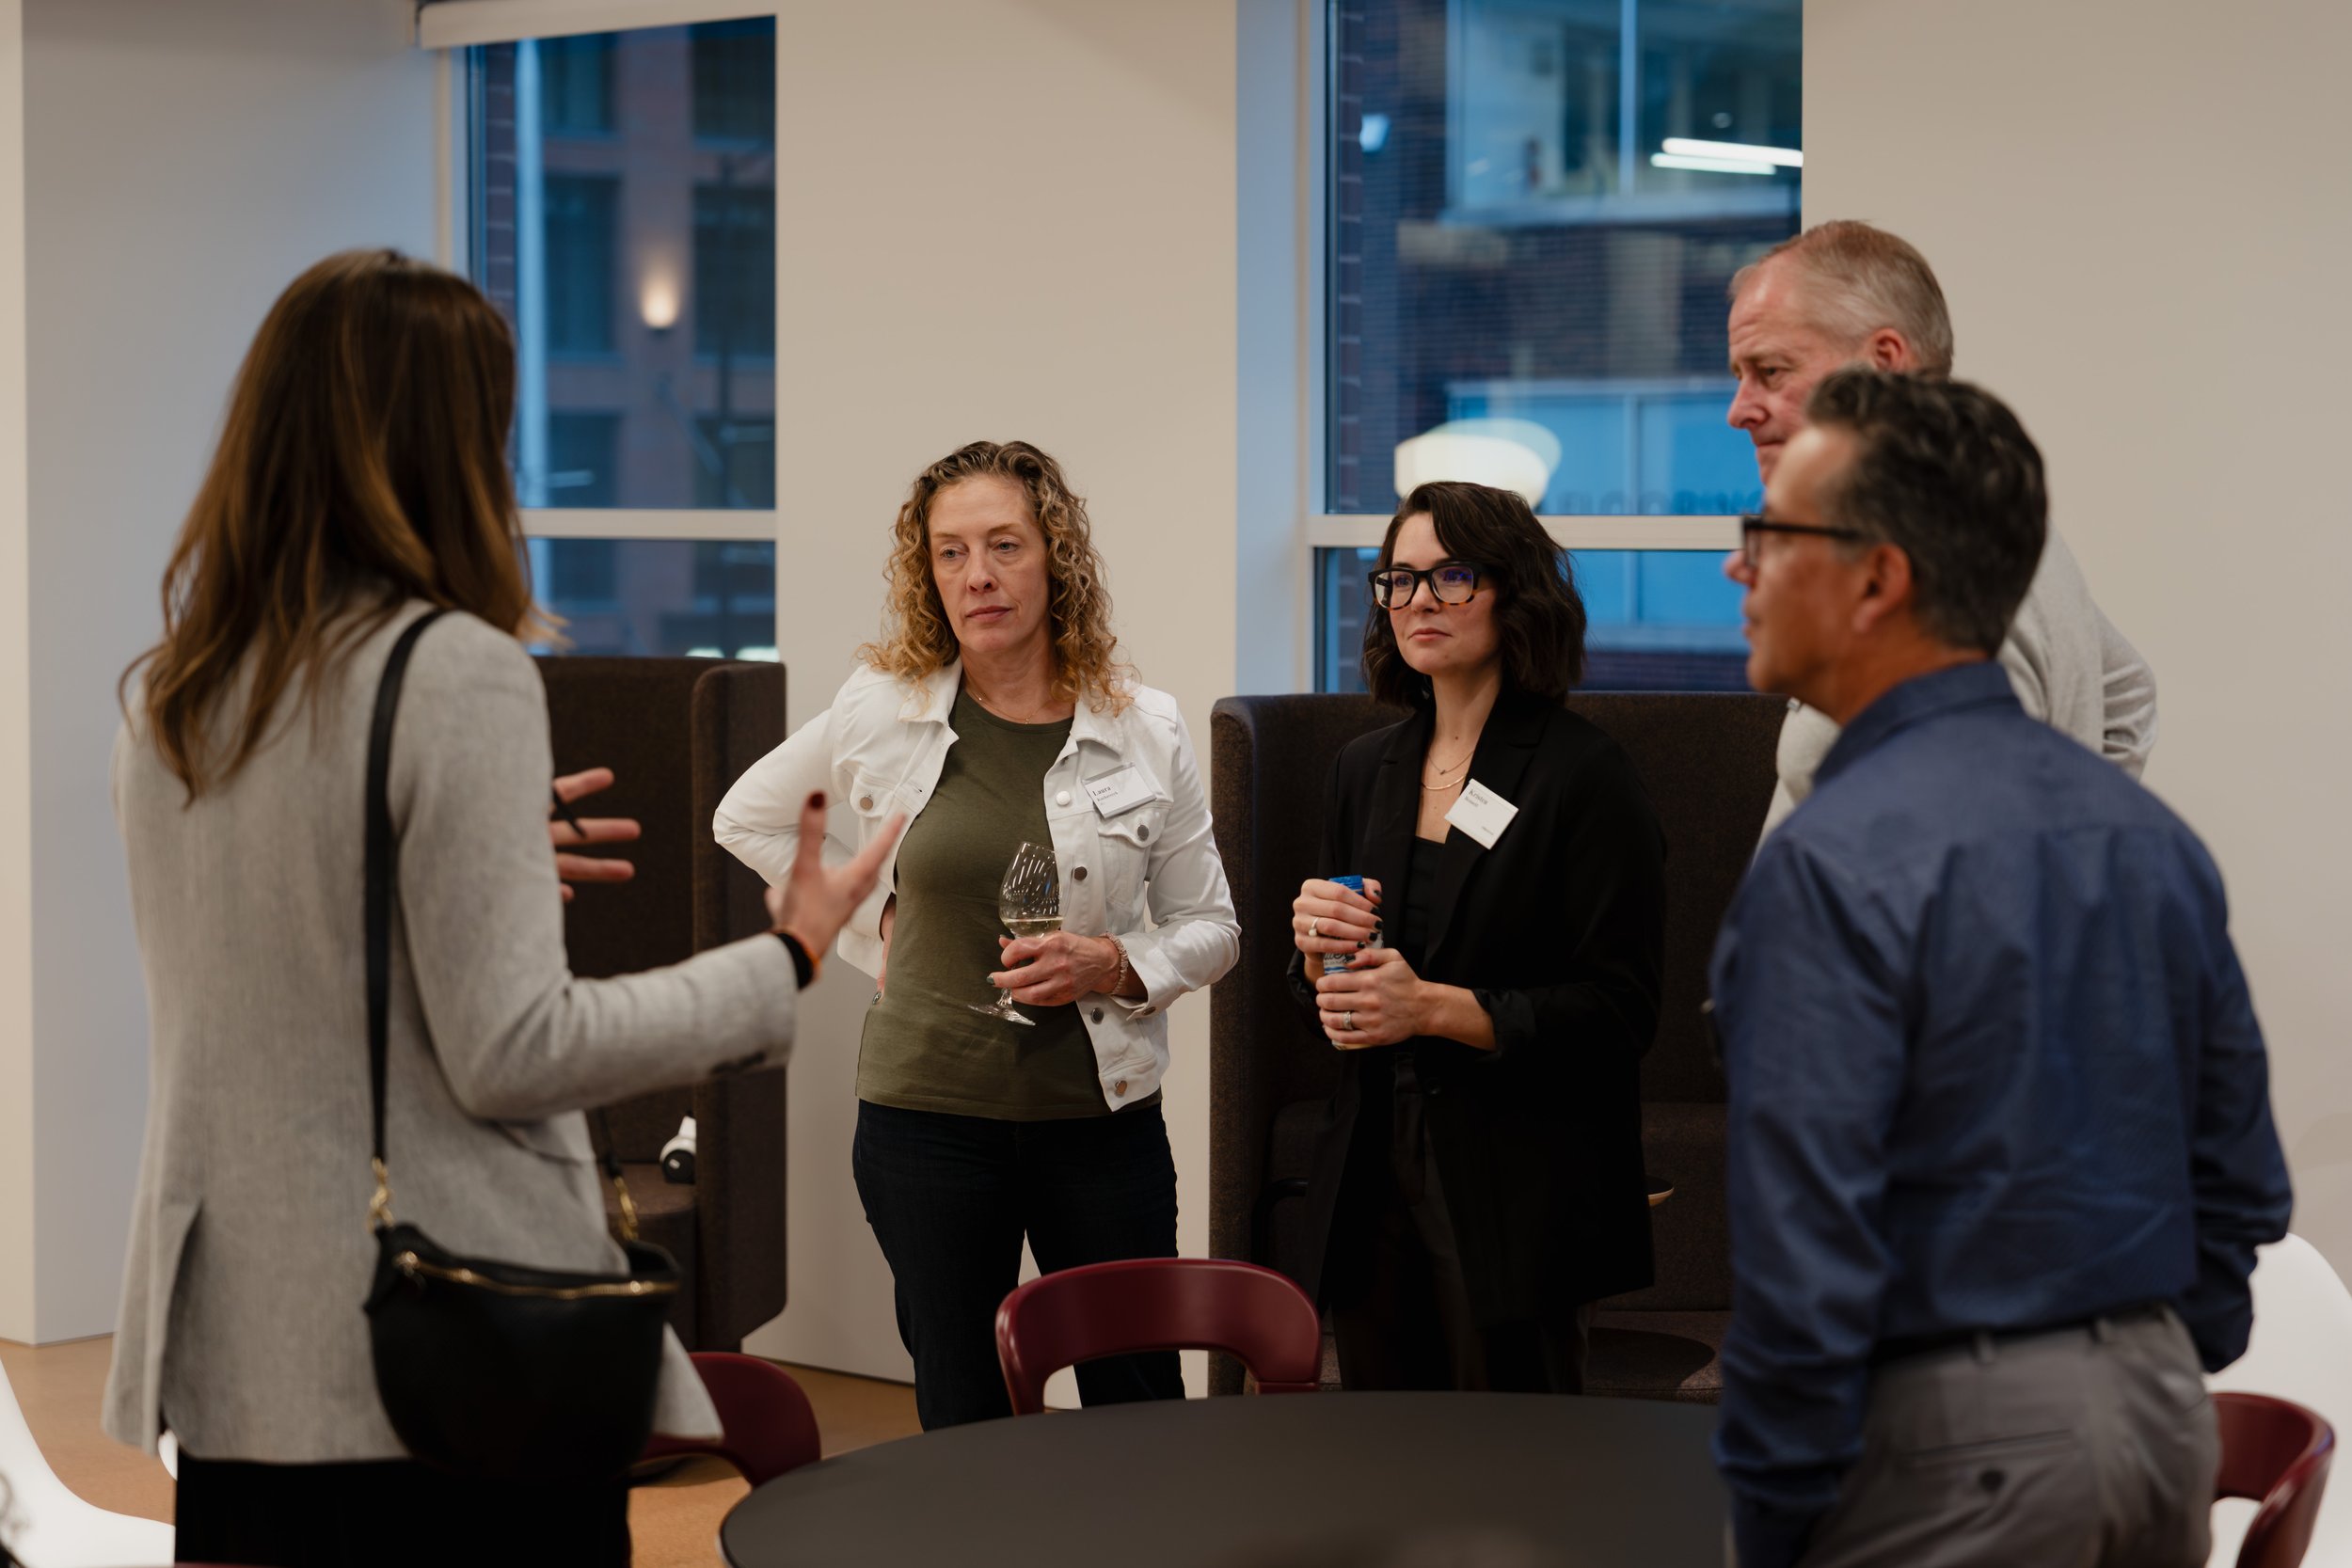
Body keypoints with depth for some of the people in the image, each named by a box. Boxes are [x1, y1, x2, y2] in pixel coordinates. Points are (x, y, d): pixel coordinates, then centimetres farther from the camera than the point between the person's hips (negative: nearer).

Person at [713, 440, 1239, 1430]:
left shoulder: (1144, 732, 0)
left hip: (1102, 1118, 0)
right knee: (963, 1428, 7)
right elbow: (746, 819, 16)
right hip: (929, 1116, 0)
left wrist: (1114, 966, -12)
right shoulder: (881, 711, -1)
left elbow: (1211, 928, 8)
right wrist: (869, 930, 6)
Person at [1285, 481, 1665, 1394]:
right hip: (1375, 1175, 6)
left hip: (1519, 1205, -6)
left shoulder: (1586, 776, -7)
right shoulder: (1366, 770, 13)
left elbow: (1618, 1011, -12)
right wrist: (1315, 948, -3)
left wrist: (1437, 1008, -20)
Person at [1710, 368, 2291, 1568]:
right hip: (2161, 1414, 7)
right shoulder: (2149, 834, 7)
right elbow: (2241, 1180, 13)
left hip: (1952, 1450, -7)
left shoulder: (1832, 866, -17)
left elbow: (1804, 1252, -20)